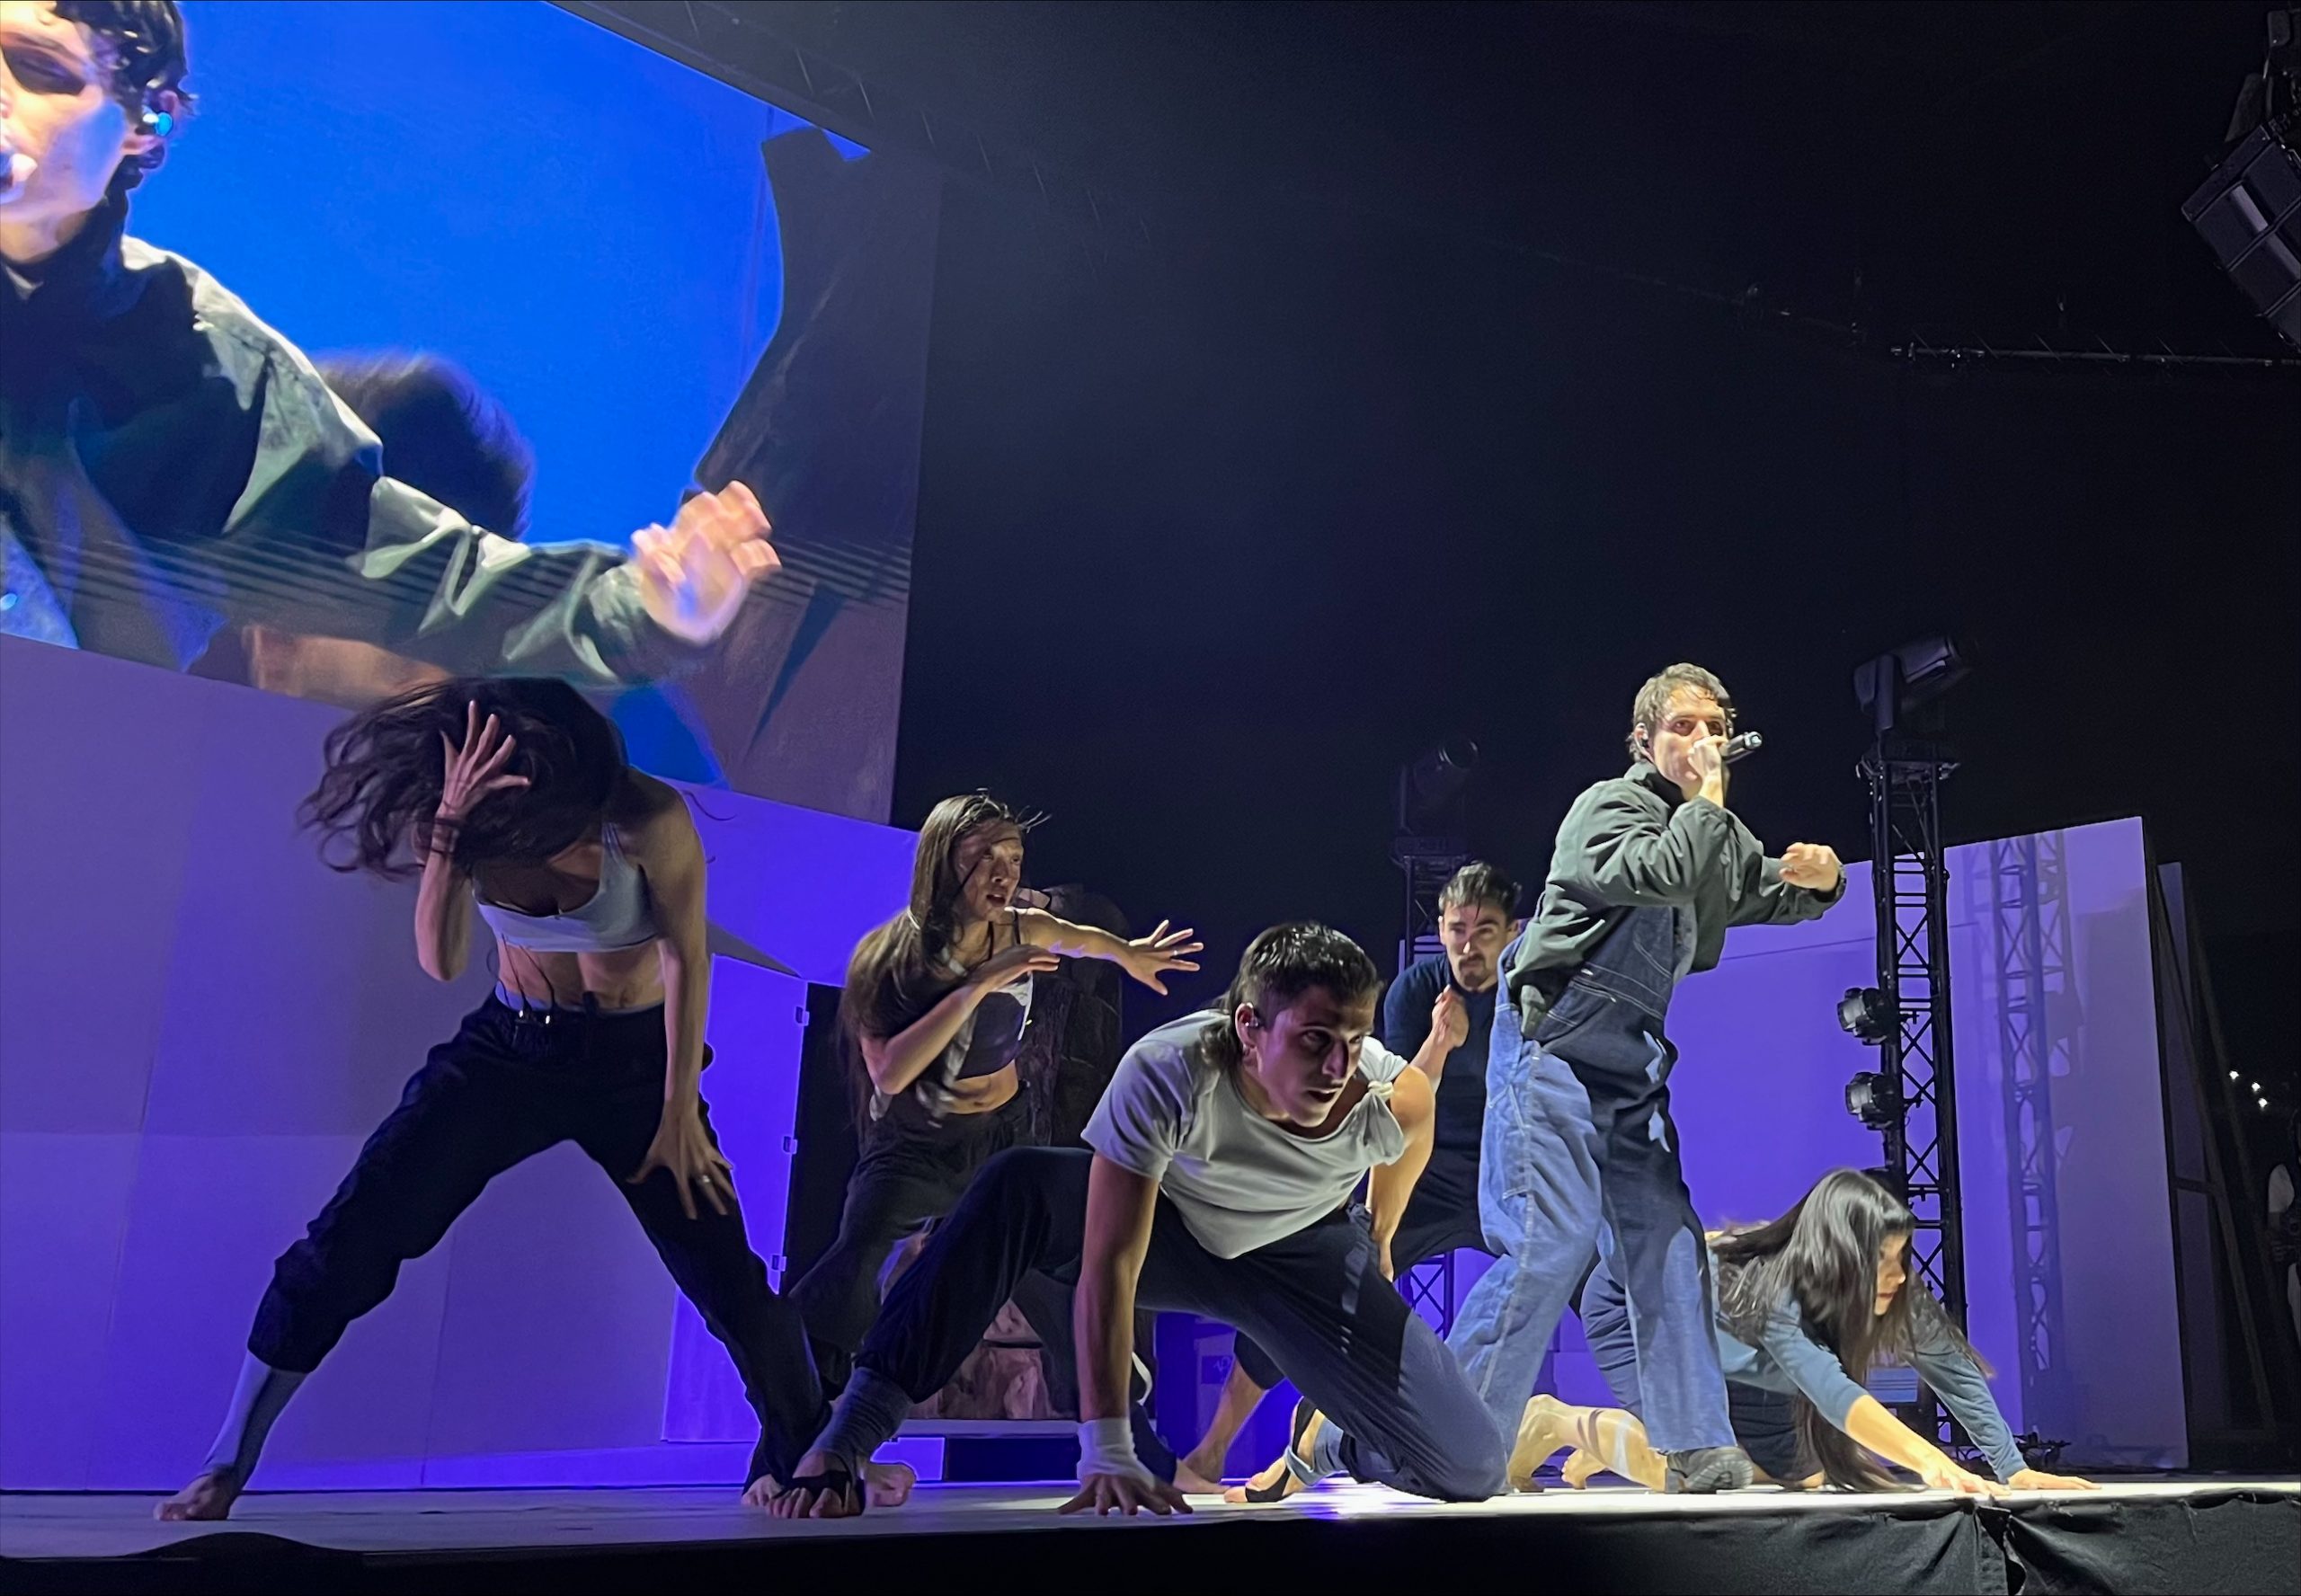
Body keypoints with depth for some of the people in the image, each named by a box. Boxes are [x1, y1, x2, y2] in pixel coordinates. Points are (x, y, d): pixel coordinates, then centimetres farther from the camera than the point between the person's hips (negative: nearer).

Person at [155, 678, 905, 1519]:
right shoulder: (469, 814, -15)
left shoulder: (647, 819, -25)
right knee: (352, 1236, -9)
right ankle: (229, 1461, 6)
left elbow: (686, 957, -14)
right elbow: (441, 962, -26)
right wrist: (448, 827, -40)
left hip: (637, 1057, -2)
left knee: (725, 1273, -5)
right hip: (511, 1046, 3)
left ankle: (806, 1455, 19)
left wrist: (680, 1111, -9)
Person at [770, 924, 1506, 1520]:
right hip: (1167, 1227, -2)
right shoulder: (1164, 1072, -38)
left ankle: (1334, 1447, 26)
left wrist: (1372, 1251, 15)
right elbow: (1109, 1267, -38)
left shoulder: (1393, 1100, -29)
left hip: (1300, 1254, 2)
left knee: (1471, 1467, -10)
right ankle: (849, 1437, -28)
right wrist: (1107, 1456, -42)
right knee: (1014, 1189, -36)